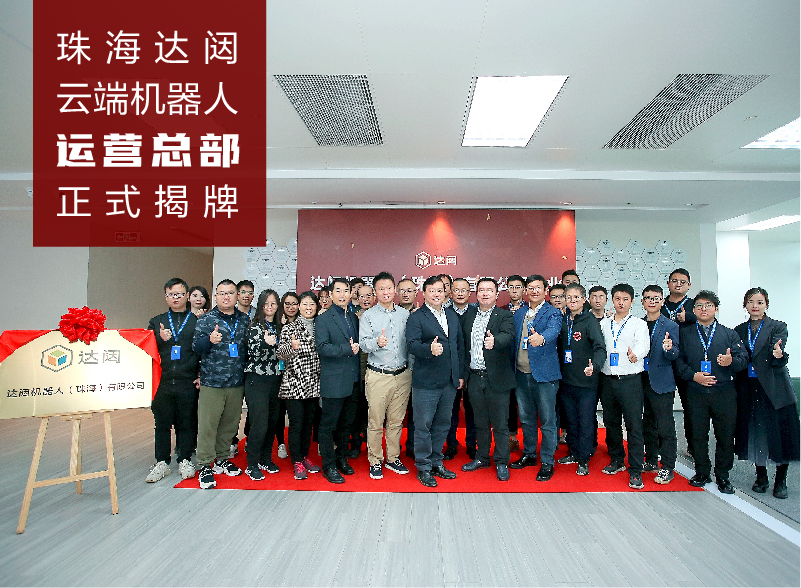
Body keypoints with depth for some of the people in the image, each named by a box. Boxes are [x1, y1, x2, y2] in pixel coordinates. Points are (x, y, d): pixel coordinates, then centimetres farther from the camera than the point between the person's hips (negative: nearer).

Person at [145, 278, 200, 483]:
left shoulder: (197, 321, 4)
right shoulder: (156, 322, 13)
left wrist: (201, 375, -7)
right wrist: (161, 340, -9)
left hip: (187, 382, -2)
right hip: (162, 381, 2)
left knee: (186, 423, 7)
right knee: (161, 423, 9)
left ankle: (185, 461, 21)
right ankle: (162, 463, 22)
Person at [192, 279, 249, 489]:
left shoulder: (245, 320, 9)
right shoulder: (206, 319, 0)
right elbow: (196, 347, -6)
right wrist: (209, 340, -25)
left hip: (237, 383, 4)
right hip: (212, 382, -3)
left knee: (230, 424, 12)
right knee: (208, 425, -1)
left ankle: (221, 459, 29)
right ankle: (205, 466, 13)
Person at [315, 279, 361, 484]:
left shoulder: (354, 318, 14)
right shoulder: (324, 319, -6)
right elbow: (321, 347, -18)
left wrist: (357, 348, 2)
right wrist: (347, 349, -22)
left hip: (353, 381, 6)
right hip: (333, 381, -6)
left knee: (347, 423, 17)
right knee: (328, 425, 4)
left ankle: (341, 458, 33)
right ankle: (328, 466, 17)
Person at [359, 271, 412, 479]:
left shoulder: (405, 314, 9)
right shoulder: (368, 316, 0)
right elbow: (363, 344, -9)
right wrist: (377, 342, -28)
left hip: (403, 375, 3)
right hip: (378, 376, -3)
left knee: (396, 421, 13)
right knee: (375, 422, 4)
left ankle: (393, 459, 28)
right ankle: (375, 462, 20)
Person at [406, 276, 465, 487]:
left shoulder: (453, 316, 13)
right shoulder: (416, 318, -5)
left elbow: (460, 345, 15)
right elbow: (411, 344, -18)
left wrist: (460, 374, 12)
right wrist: (430, 349, -38)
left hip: (449, 382, 6)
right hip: (426, 382, -6)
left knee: (442, 424, 15)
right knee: (423, 426, 3)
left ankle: (436, 462, 31)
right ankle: (423, 468, 18)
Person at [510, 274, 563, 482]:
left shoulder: (553, 313, -5)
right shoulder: (519, 313, 12)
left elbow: (553, 330, -27)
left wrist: (541, 338, -49)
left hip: (544, 374, -5)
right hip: (521, 374, 5)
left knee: (547, 421, 3)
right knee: (526, 418, 17)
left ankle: (547, 463, 17)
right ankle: (529, 454, 33)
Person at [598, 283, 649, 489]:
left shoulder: (639, 324, 0)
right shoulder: (603, 323, 13)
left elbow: (643, 344, -18)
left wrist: (635, 354, -38)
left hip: (630, 380, -4)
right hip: (607, 379, 4)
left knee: (634, 425, -3)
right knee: (611, 422, 13)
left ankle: (635, 471, 6)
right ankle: (616, 460, 30)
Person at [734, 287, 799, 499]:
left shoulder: (778, 327, -1)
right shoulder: (738, 331, 9)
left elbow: (778, 362, -15)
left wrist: (778, 355, -35)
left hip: (774, 388, -3)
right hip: (748, 388, 3)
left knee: (780, 432, 1)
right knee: (755, 432, 8)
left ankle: (781, 480, 17)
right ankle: (761, 476, 23)